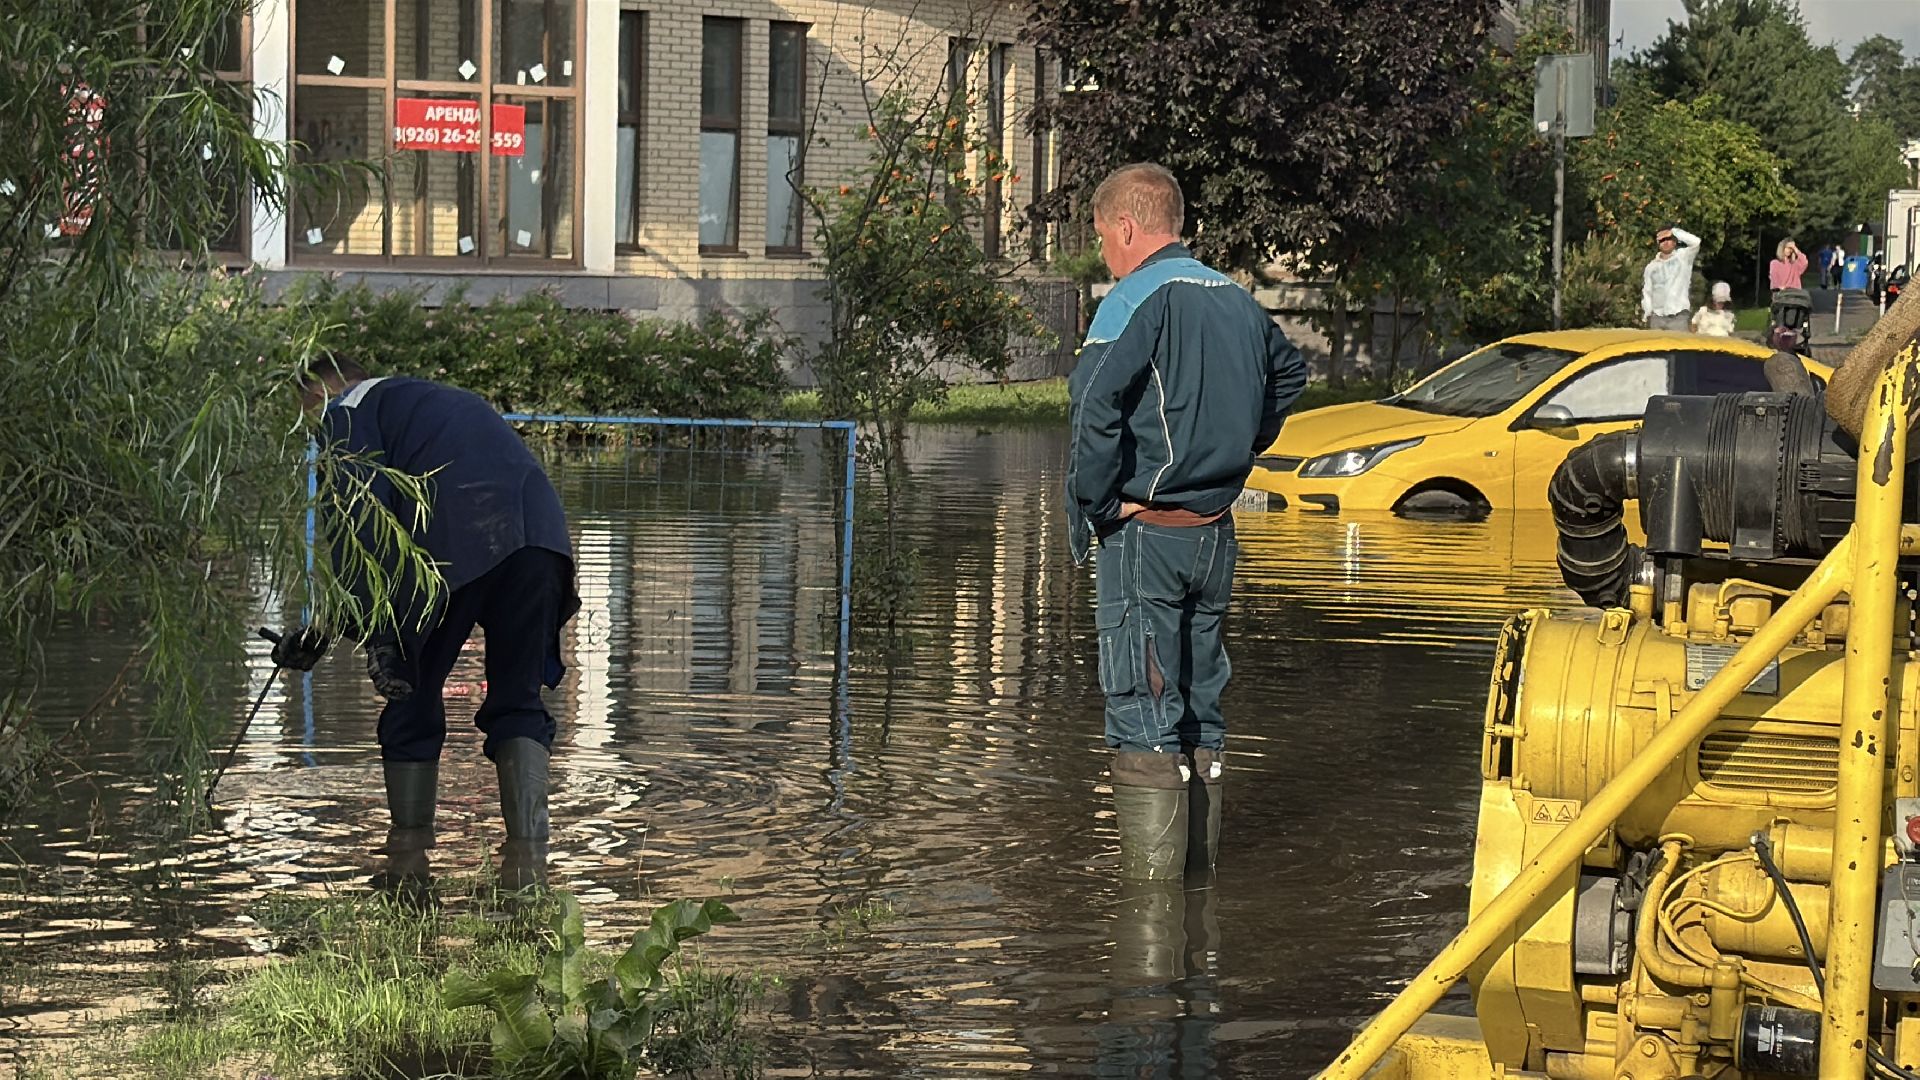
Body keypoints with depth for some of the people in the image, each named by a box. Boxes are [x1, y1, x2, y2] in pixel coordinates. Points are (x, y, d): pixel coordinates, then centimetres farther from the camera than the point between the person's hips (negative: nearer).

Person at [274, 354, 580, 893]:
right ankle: (528, 859, 2)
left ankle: (407, 865, 16)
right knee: (518, 703, 14)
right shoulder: (439, 400, 40)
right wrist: (323, 629, 41)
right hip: (542, 533, 6)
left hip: (459, 541, -6)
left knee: (413, 701, 10)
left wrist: (375, 635, -6)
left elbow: (363, 525, -2)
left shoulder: (345, 413, 16)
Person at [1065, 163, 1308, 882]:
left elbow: (1096, 408, -25)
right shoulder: (1236, 300, 12)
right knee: (1201, 711, 15)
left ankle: (1149, 894, -7)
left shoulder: (1138, 298, -12)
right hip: (1217, 532, 8)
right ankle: (1201, 875, 21)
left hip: (1146, 532, -7)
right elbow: (1289, 372, 32)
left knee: (1144, 717, -6)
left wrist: (1087, 513, -14)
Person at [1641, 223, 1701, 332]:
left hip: (1678, 316, -4)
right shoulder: (1651, 266, 14)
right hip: (1657, 317, 4)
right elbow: (1647, 292, 16)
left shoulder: (1683, 257, 4)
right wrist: (1647, 313, 5)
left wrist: (1674, 231, -3)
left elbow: (1695, 241, -13)